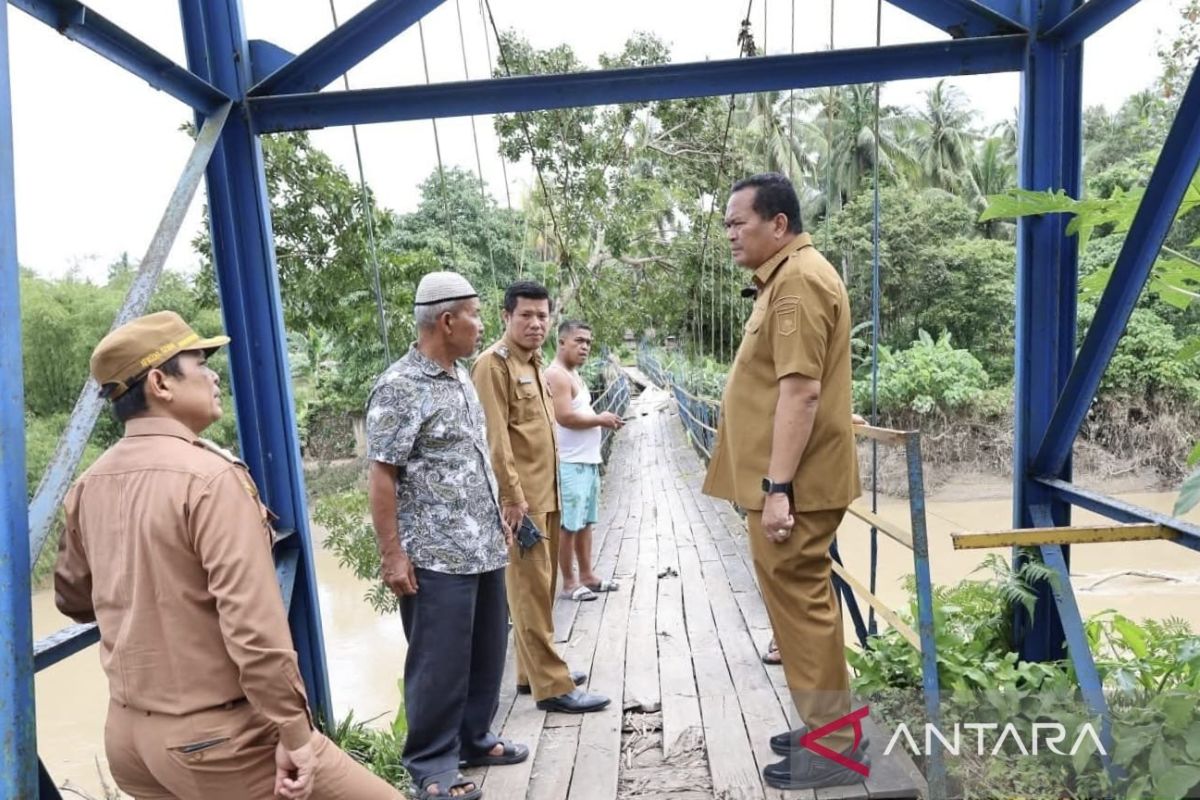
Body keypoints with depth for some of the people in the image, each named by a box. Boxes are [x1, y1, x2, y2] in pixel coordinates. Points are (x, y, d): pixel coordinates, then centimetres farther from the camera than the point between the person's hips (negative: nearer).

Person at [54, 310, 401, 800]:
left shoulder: (89, 486, 2)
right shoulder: (210, 476, -21)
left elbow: (73, 599, 17)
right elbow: (254, 625, -25)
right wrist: (294, 732, -19)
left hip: (127, 735, 8)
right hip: (216, 738, -8)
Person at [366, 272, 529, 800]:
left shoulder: (461, 376, 11)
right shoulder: (399, 388, -14)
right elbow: (381, 476, -15)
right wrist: (392, 554, -17)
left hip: (483, 547, 8)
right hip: (436, 556, -8)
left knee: (486, 652, 17)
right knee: (440, 661, 3)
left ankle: (473, 740, 34)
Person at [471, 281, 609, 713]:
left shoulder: (534, 363, 17)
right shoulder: (494, 363, -11)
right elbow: (495, 438, -18)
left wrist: (547, 490, 18)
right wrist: (513, 495, -20)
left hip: (546, 493, 9)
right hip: (522, 498, -9)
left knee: (541, 587, 16)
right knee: (531, 590, -2)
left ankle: (534, 671, 28)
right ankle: (551, 685, 6)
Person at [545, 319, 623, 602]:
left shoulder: (574, 374, 16)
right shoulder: (557, 375, -15)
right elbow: (565, 417, -24)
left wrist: (601, 419, 7)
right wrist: (600, 419, -13)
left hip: (588, 460, 10)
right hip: (570, 463, -10)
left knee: (585, 523, 16)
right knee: (568, 526, 0)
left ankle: (587, 576, 26)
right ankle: (569, 583, 10)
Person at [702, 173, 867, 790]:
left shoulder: (798, 280, -15)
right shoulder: (787, 278, 18)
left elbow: (801, 391, -23)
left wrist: (777, 487, -24)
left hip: (791, 484, -11)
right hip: (784, 479, 11)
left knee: (800, 604, 0)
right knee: (803, 601, 17)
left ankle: (833, 747, 15)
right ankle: (826, 726, 32)